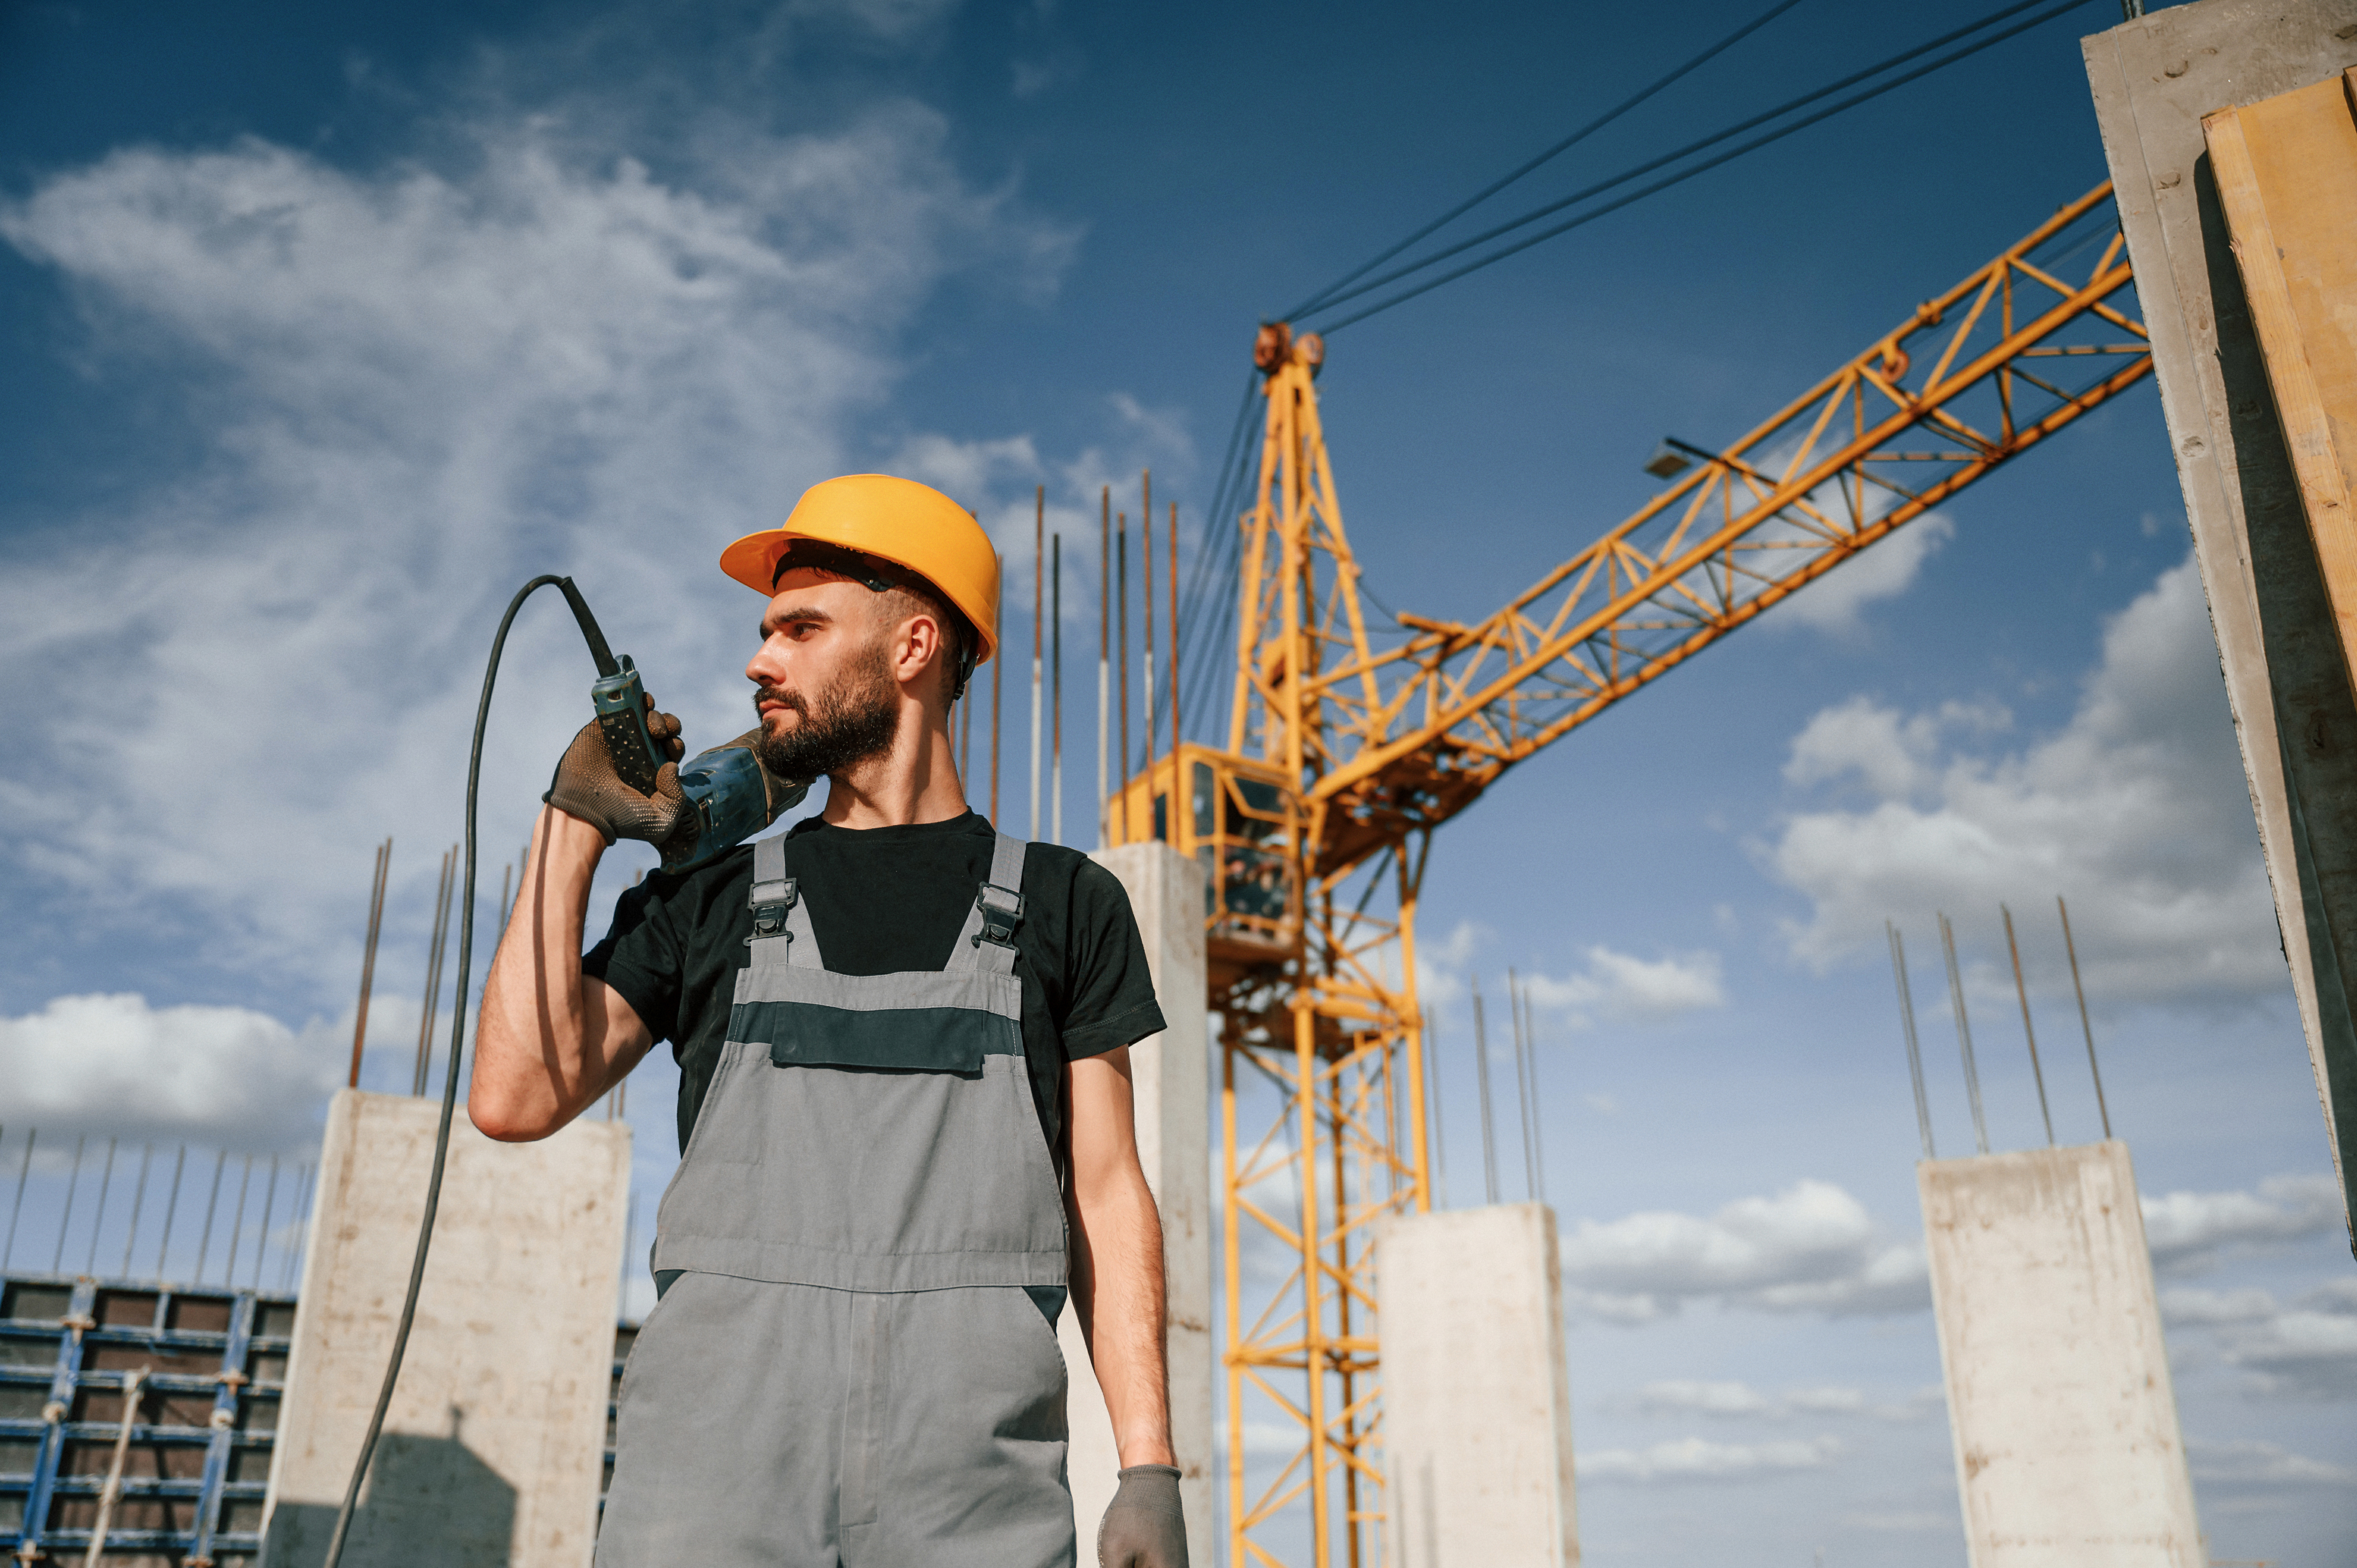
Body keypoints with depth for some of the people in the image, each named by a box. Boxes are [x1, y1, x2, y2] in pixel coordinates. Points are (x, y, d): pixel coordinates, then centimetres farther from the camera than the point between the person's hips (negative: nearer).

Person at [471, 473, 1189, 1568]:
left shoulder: (1062, 903, 12)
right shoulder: (708, 901, 16)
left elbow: (1106, 1197, 8)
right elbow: (518, 1097, 3)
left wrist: (1150, 1471, -1)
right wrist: (573, 823, 9)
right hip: (713, 1463, 1)